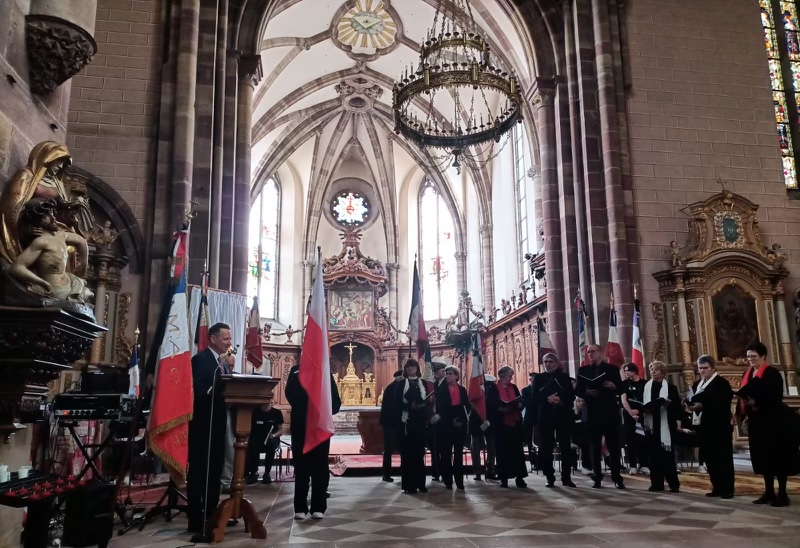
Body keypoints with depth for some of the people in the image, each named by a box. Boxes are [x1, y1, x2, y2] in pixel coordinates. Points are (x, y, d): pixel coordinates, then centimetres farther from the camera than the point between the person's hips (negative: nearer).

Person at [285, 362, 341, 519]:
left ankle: (318, 507, 10)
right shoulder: (296, 371, 7)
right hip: (301, 424, 0)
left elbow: (335, 400, 2)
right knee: (301, 465, 5)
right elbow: (290, 393, -9)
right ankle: (300, 507, 12)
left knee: (320, 466, 4)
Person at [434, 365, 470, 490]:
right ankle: (448, 481, 7)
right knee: (446, 454, 0)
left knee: (458, 454, 6)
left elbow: (467, 407, 9)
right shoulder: (441, 390, 0)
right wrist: (451, 420, -10)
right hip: (445, 425, -2)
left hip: (460, 425, 2)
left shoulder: (462, 390, 8)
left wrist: (463, 421, -4)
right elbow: (439, 408, -5)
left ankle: (459, 481, 10)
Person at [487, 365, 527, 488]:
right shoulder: (493, 390, -4)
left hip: (515, 422, 4)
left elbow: (521, 402, 9)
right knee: (503, 451, 1)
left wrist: (519, 406, -12)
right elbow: (489, 406, -9)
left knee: (517, 450, 1)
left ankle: (519, 477, 6)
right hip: (501, 423, -3)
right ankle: (504, 478, 9)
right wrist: (500, 409, -22)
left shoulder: (514, 387, 10)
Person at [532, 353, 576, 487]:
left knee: (565, 447, 0)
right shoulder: (539, 378, 8)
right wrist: (547, 398, -18)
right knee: (546, 447, 0)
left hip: (563, 415, 0)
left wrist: (561, 400, -16)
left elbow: (571, 396, 2)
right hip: (545, 416, 0)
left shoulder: (564, 377, 9)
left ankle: (566, 477, 7)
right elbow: (535, 397, -1)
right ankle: (549, 477, 9)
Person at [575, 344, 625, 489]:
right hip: (592, 413, 1)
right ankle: (597, 478, 9)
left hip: (610, 412, -1)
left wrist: (614, 386, -18)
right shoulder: (583, 371, 8)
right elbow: (578, 390, 4)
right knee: (595, 447, 4)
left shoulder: (612, 369, 4)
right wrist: (587, 393, -16)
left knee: (613, 446, 3)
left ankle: (617, 478, 11)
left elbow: (621, 389, 2)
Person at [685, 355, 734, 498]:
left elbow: (721, 403, -20)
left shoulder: (722, 383, -7)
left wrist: (703, 406, -24)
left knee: (724, 458, 1)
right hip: (704, 427, 7)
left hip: (719, 426, -7)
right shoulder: (697, 384, 17)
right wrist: (690, 404, -13)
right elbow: (693, 401, 9)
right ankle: (717, 487, 19)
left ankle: (727, 489, 8)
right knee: (709, 458, 10)